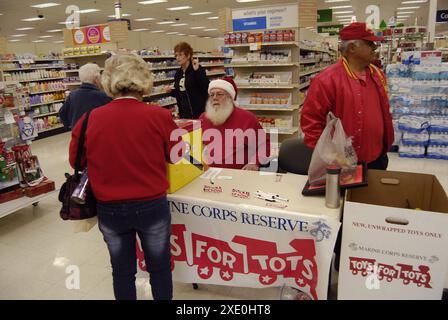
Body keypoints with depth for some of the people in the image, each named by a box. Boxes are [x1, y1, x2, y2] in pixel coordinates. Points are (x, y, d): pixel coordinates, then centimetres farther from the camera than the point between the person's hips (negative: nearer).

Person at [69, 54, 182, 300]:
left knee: (122, 271, 22)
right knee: (160, 268, 20)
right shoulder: (159, 116, -15)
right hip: (152, 206, -1)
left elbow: (76, 162, 5)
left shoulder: (90, 119, -10)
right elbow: (176, 156, -1)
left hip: (109, 209, 2)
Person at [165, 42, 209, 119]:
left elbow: (206, 87, -22)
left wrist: (197, 71, -27)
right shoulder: (178, 73, 10)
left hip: (198, 112, -6)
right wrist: (170, 91, -1)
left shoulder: (198, 69, -8)